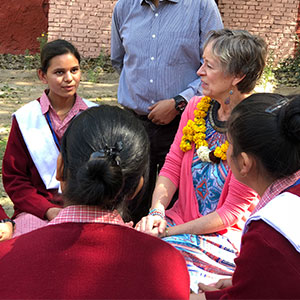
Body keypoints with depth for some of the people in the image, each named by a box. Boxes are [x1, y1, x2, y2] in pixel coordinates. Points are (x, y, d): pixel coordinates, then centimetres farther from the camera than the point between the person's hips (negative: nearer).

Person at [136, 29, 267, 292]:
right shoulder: (196, 108, 5)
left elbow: (233, 211, -14)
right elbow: (171, 167, 6)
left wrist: (169, 232, -16)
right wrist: (157, 212, -13)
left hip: (223, 238, -5)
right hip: (179, 221, 6)